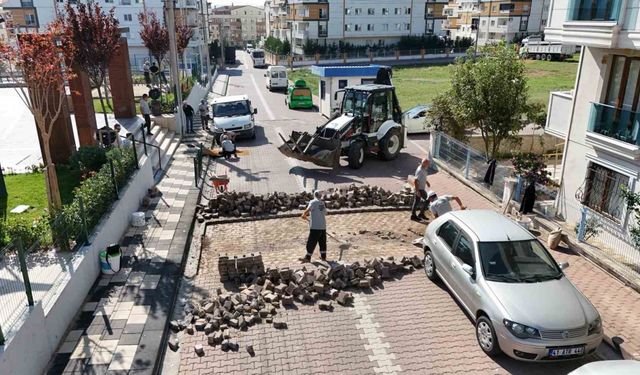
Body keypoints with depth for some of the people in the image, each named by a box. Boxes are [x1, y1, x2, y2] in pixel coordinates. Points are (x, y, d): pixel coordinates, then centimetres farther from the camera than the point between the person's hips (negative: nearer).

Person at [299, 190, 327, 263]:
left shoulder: (313, 202, -6)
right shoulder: (322, 203, 12)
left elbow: (308, 209, -23)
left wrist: (304, 215, -7)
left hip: (315, 227, -6)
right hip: (323, 226, 6)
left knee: (311, 243, 0)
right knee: (322, 242, 15)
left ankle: (307, 258, 5)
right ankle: (323, 257, 23)